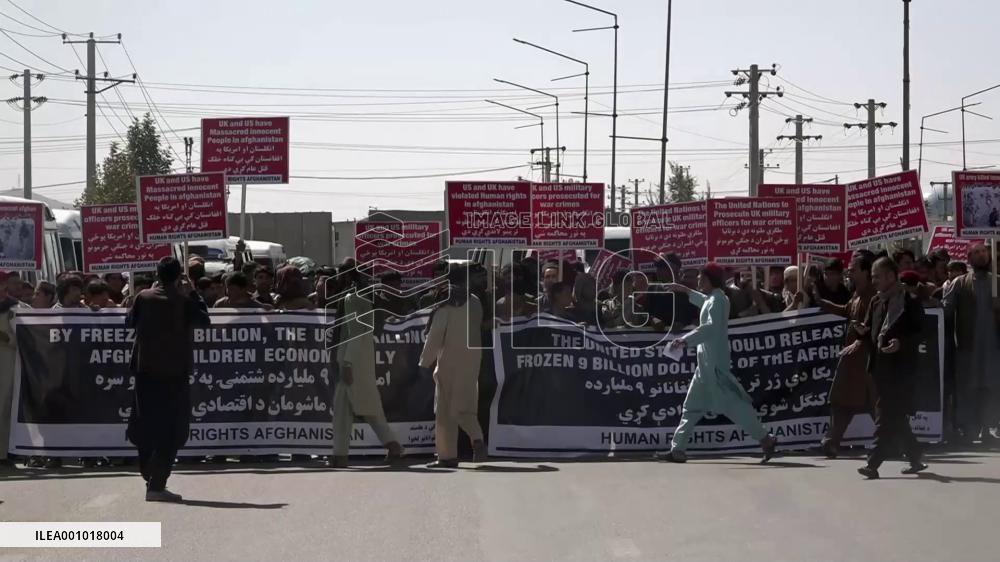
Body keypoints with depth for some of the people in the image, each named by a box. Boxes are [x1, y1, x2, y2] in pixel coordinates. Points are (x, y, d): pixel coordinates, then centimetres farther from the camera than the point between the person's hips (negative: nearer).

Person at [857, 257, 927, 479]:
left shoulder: (911, 303, -6)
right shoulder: (876, 302, 14)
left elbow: (921, 334, -7)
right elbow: (870, 331, 20)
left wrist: (901, 344, -23)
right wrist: (863, 335, -2)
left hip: (901, 367, -7)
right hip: (881, 367, 7)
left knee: (888, 417, -10)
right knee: (896, 418, 11)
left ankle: (873, 463, -14)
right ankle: (915, 459, 22)